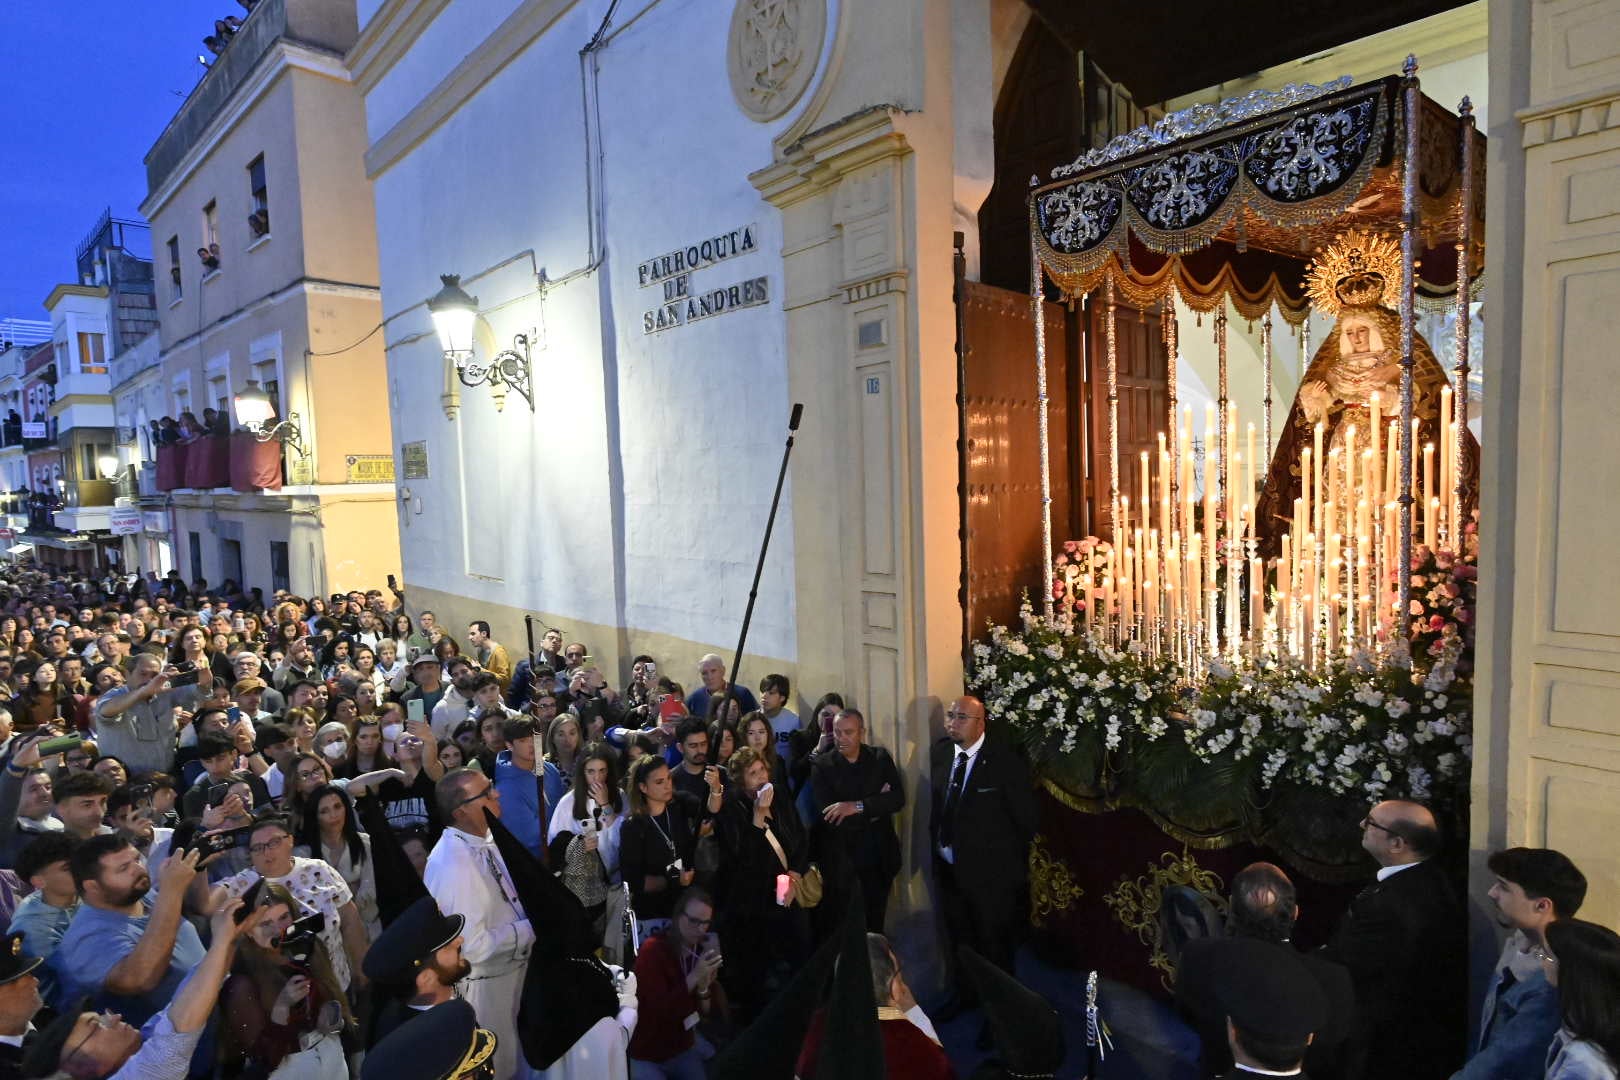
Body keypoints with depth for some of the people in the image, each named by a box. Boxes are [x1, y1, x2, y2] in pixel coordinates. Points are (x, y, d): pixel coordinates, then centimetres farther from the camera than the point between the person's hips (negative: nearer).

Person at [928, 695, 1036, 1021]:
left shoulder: (1006, 761, -19)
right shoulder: (940, 753, -3)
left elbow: (1025, 820, -12)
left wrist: (1010, 864, -6)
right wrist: (937, 846, 7)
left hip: (990, 872, -5)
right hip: (948, 868, 5)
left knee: (994, 945, 13)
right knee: (958, 938, 24)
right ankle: (963, 994, 48)